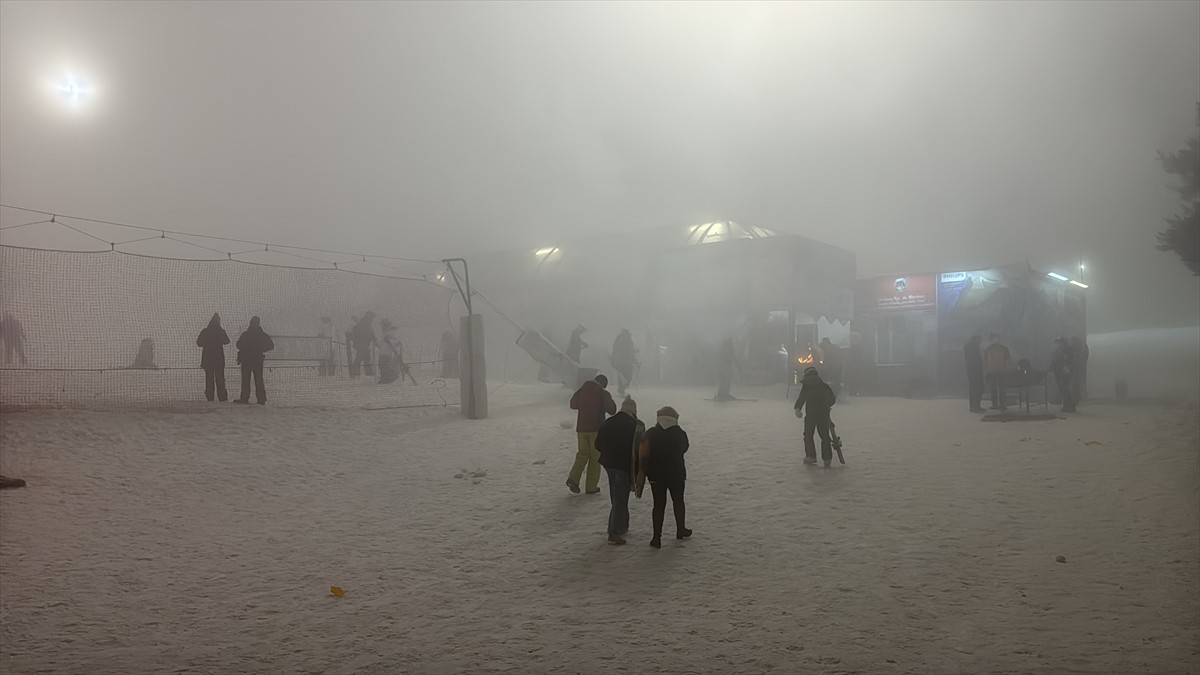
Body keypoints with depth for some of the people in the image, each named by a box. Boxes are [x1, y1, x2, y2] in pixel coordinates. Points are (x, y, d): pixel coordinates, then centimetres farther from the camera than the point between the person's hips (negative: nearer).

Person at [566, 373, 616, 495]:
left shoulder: (582, 390, 4)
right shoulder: (604, 394, -8)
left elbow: (573, 404, 17)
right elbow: (611, 410, -1)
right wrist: (611, 401, 16)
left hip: (581, 428, 4)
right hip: (596, 429, -3)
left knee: (583, 454, 14)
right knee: (595, 458, 6)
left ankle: (573, 478, -6)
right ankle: (592, 487, 6)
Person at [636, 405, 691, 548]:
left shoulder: (650, 433, -7)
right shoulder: (680, 434, -5)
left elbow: (643, 457, -11)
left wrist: (641, 475, -6)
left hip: (656, 475, 0)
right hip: (676, 474, 0)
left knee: (659, 504, 4)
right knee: (678, 501, 19)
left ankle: (657, 537, -1)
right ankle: (681, 530, 33)